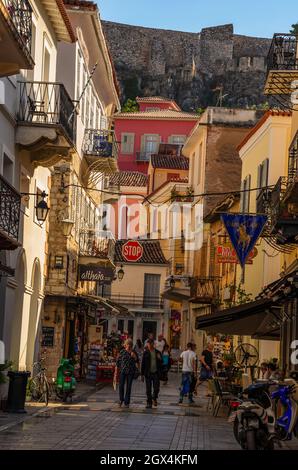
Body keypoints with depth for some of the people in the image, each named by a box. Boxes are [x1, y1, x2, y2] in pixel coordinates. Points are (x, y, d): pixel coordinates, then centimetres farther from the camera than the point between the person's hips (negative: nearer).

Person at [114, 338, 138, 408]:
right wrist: (116, 370, 2)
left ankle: (126, 403, 8)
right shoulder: (122, 352, 2)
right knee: (121, 385, -5)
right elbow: (118, 361, 4)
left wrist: (134, 356, -15)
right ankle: (121, 399, 19)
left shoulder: (134, 353, 7)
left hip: (131, 371, 1)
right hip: (122, 371, -1)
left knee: (128, 387, 1)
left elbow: (136, 361, 2)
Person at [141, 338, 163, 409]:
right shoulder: (146, 353, 2)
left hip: (156, 373, 1)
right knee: (148, 389, 2)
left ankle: (154, 398, 24)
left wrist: (159, 359, -11)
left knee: (156, 388, -4)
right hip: (148, 373, -1)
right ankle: (149, 403, 11)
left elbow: (161, 363, 12)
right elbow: (143, 364, 3)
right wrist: (142, 374, -1)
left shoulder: (157, 352, 7)